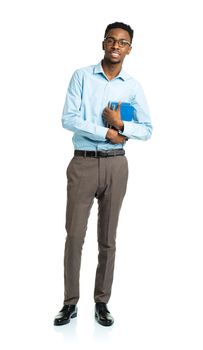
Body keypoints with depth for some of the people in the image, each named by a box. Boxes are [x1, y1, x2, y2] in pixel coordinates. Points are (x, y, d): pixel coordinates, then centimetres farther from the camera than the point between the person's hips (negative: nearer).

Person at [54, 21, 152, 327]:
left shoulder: (133, 86, 7)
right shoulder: (82, 76, 2)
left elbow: (147, 130, 5)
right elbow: (69, 119, -9)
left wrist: (121, 124, -12)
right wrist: (108, 133, -12)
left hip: (115, 165, 2)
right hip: (83, 163, -1)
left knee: (107, 238, 8)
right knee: (75, 235, 1)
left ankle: (102, 302, 19)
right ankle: (70, 303, 13)